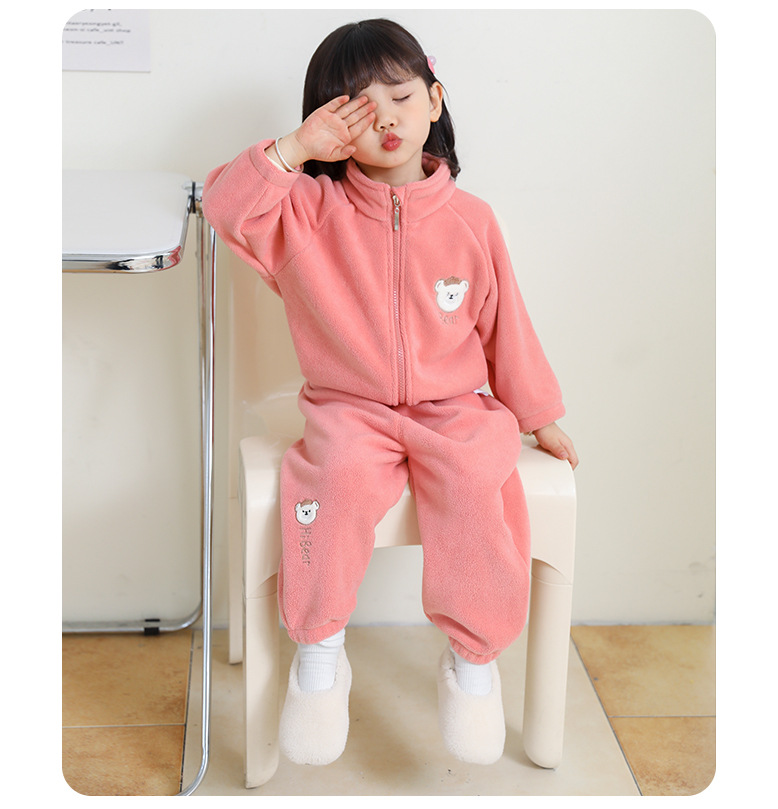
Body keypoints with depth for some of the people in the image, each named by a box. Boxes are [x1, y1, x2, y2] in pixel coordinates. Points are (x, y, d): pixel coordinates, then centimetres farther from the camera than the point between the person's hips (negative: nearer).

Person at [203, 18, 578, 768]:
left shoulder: (469, 219, 3)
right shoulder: (310, 210, 2)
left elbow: (505, 325, 11)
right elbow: (227, 206, -14)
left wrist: (539, 417, 17)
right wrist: (296, 146, -18)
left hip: (454, 409, 1)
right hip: (350, 408, 0)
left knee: (477, 483, -30)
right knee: (337, 474, -33)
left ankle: (473, 657, -9)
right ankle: (319, 650, -14)